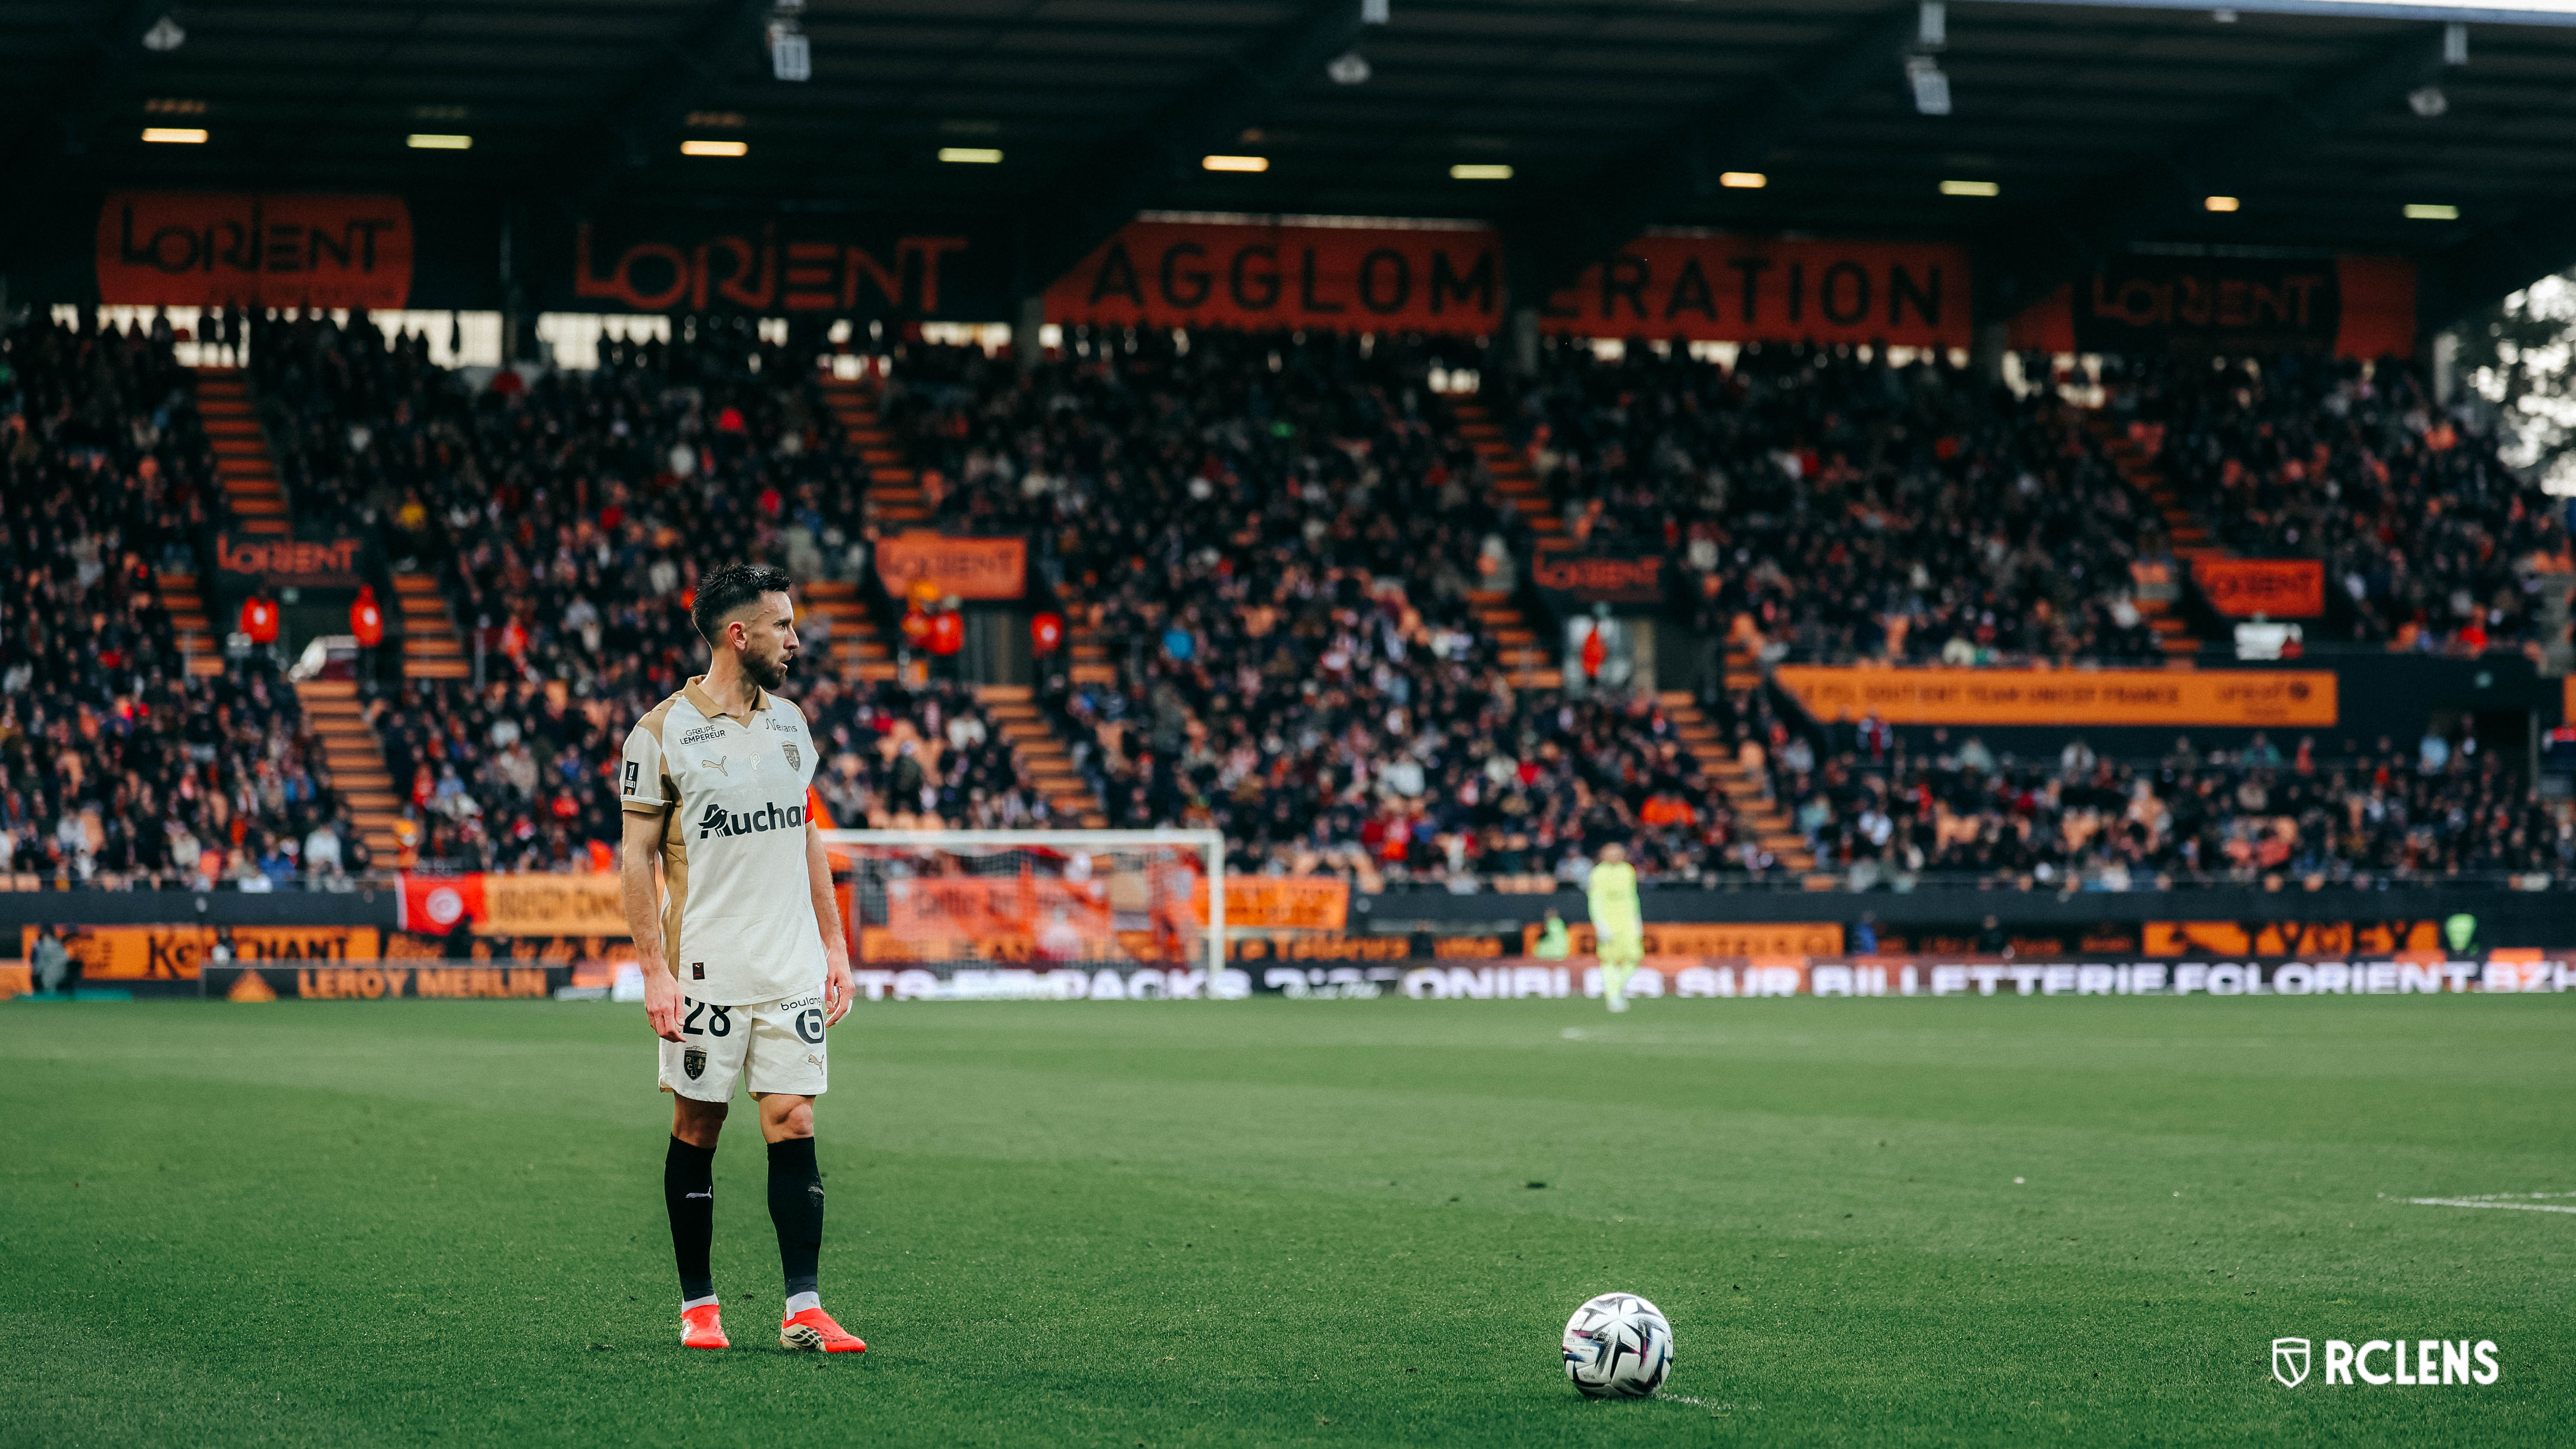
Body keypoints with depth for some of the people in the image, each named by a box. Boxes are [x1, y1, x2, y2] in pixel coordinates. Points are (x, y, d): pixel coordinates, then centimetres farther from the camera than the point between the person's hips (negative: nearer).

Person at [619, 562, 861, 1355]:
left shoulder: (789, 723, 11)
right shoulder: (662, 735, -6)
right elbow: (638, 856, -5)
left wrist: (834, 946, 13)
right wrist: (655, 970, -11)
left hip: (792, 969, 4)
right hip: (706, 974, -4)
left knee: (793, 1124, -3)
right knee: (697, 1130, 3)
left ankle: (803, 1309, -3)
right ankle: (698, 1305, 13)